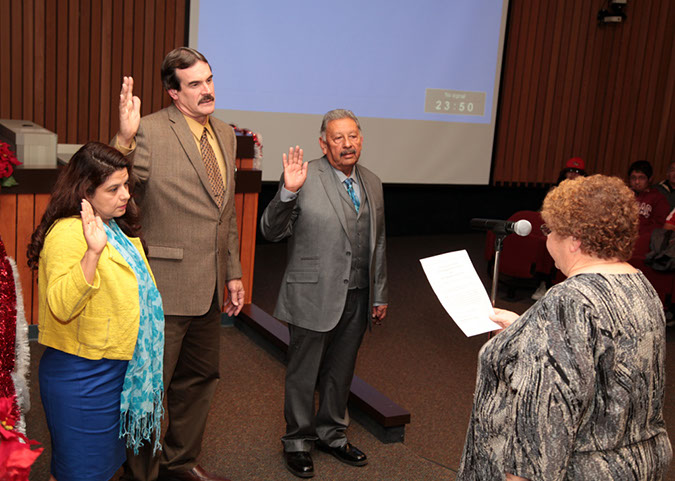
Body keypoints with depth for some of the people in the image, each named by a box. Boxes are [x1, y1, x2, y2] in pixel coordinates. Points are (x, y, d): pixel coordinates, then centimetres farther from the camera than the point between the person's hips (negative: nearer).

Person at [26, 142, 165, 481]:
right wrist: (93, 251, -43)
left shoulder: (116, 227, 6)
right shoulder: (68, 233, -23)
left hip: (115, 371, 9)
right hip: (81, 375, -9)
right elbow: (61, 306, -34)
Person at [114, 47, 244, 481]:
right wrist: (125, 137, -35)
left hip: (209, 286, 8)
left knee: (201, 377, 21)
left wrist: (234, 273, 17)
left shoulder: (225, 135, 11)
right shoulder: (150, 131, -13)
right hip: (165, 286, -7)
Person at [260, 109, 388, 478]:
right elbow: (271, 231, -14)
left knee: (341, 372, 19)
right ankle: (297, 441, 28)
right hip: (314, 295, -5)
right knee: (303, 374, 9)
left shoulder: (372, 183, 9)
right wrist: (287, 192, -31)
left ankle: (332, 434, 38)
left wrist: (380, 295, 17)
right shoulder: (304, 178, -11)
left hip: (357, 297, 6)